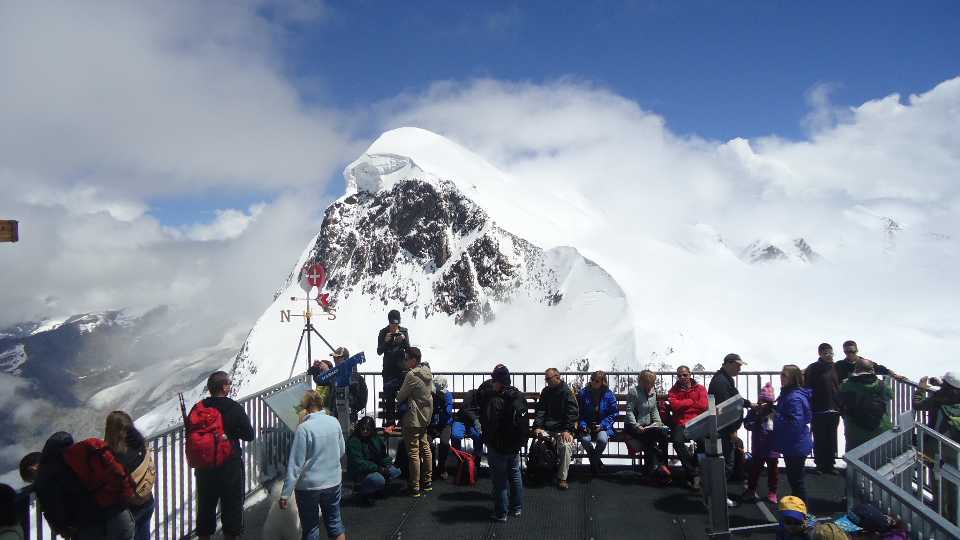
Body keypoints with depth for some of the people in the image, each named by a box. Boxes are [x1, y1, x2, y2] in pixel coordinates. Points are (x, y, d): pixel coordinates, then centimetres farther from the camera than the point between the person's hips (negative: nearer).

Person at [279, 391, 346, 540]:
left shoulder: (304, 428, -17)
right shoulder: (334, 422, -3)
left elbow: (295, 464, -17)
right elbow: (342, 451, 10)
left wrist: (285, 493, -13)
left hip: (309, 485, -4)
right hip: (333, 482, 4)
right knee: (334, 521, 19)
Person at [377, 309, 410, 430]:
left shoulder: (404, 331, 2)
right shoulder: (383, 332, -1)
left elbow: (408, 349, 0)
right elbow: (379, 351, -3)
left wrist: (404, 340, -18)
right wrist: (385, 341, -19)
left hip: (402, 367, 1)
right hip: (389, 368, -1)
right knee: (389, 395, -3)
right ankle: (389, 422, 1)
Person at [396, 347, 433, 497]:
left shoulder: (412, 375, -21)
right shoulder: (428, 372, 5)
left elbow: (400, 397, -14)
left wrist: (398, 396, 9)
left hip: (413, 419, -9)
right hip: (425, 417, 9)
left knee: (413, 453, -2)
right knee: (425, 449, 17)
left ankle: (415, 488, 3)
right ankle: (427, 482, 26)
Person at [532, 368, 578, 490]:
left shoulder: (567, 392, -3)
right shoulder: (545, 392, 13)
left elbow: (573, 412, -9)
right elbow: (540, 410, 10)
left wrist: (567, 430, -20)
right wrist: (537, 427, -6)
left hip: (563, 428, -4)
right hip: (547, 428, 4)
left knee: (565, 445, -31)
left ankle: (562, 478, -16)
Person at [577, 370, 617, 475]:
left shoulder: (609, 395, -2)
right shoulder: (583, 393, 0)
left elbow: (614, 413, -1)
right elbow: (579, 412, 4)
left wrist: (602, 425, -13)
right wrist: (583, 425, -11)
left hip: (603, 426, -1)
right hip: (587, 426, 1)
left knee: (602, 439, -33)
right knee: (585, 439, -31)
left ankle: (594, 460, 0)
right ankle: (597, 462, 0)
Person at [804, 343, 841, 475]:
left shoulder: (835, 367, 9)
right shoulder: (813, 369, -6)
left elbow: (839, 387, 15)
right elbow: (807, 389, -10)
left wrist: (840, 406, 11)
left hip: (834, 410, 4)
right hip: (818, 411, -4)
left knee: (831, 439, 9)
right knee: (819, 440, 3)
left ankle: (829, 465, 18)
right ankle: (819, 465, 12)